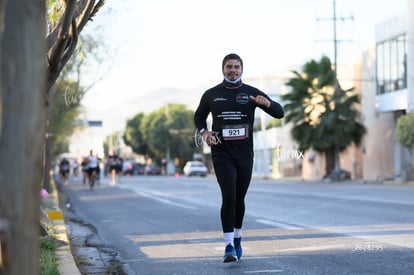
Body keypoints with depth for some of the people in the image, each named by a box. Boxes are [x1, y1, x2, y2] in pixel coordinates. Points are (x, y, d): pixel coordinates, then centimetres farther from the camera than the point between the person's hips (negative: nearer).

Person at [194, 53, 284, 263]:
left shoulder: (251, 93, 3)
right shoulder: (211, 95, 4)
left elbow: (279, 113, 0)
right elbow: (199, 117, 20)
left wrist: (267, 103, -23)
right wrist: (203, 132, -2)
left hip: (245, 155, 2)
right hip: (222, 154, -2)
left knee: (239, 199, 12)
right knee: (229, 197, -16)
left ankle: (237, 238, 33)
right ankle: (229, 245, -15)